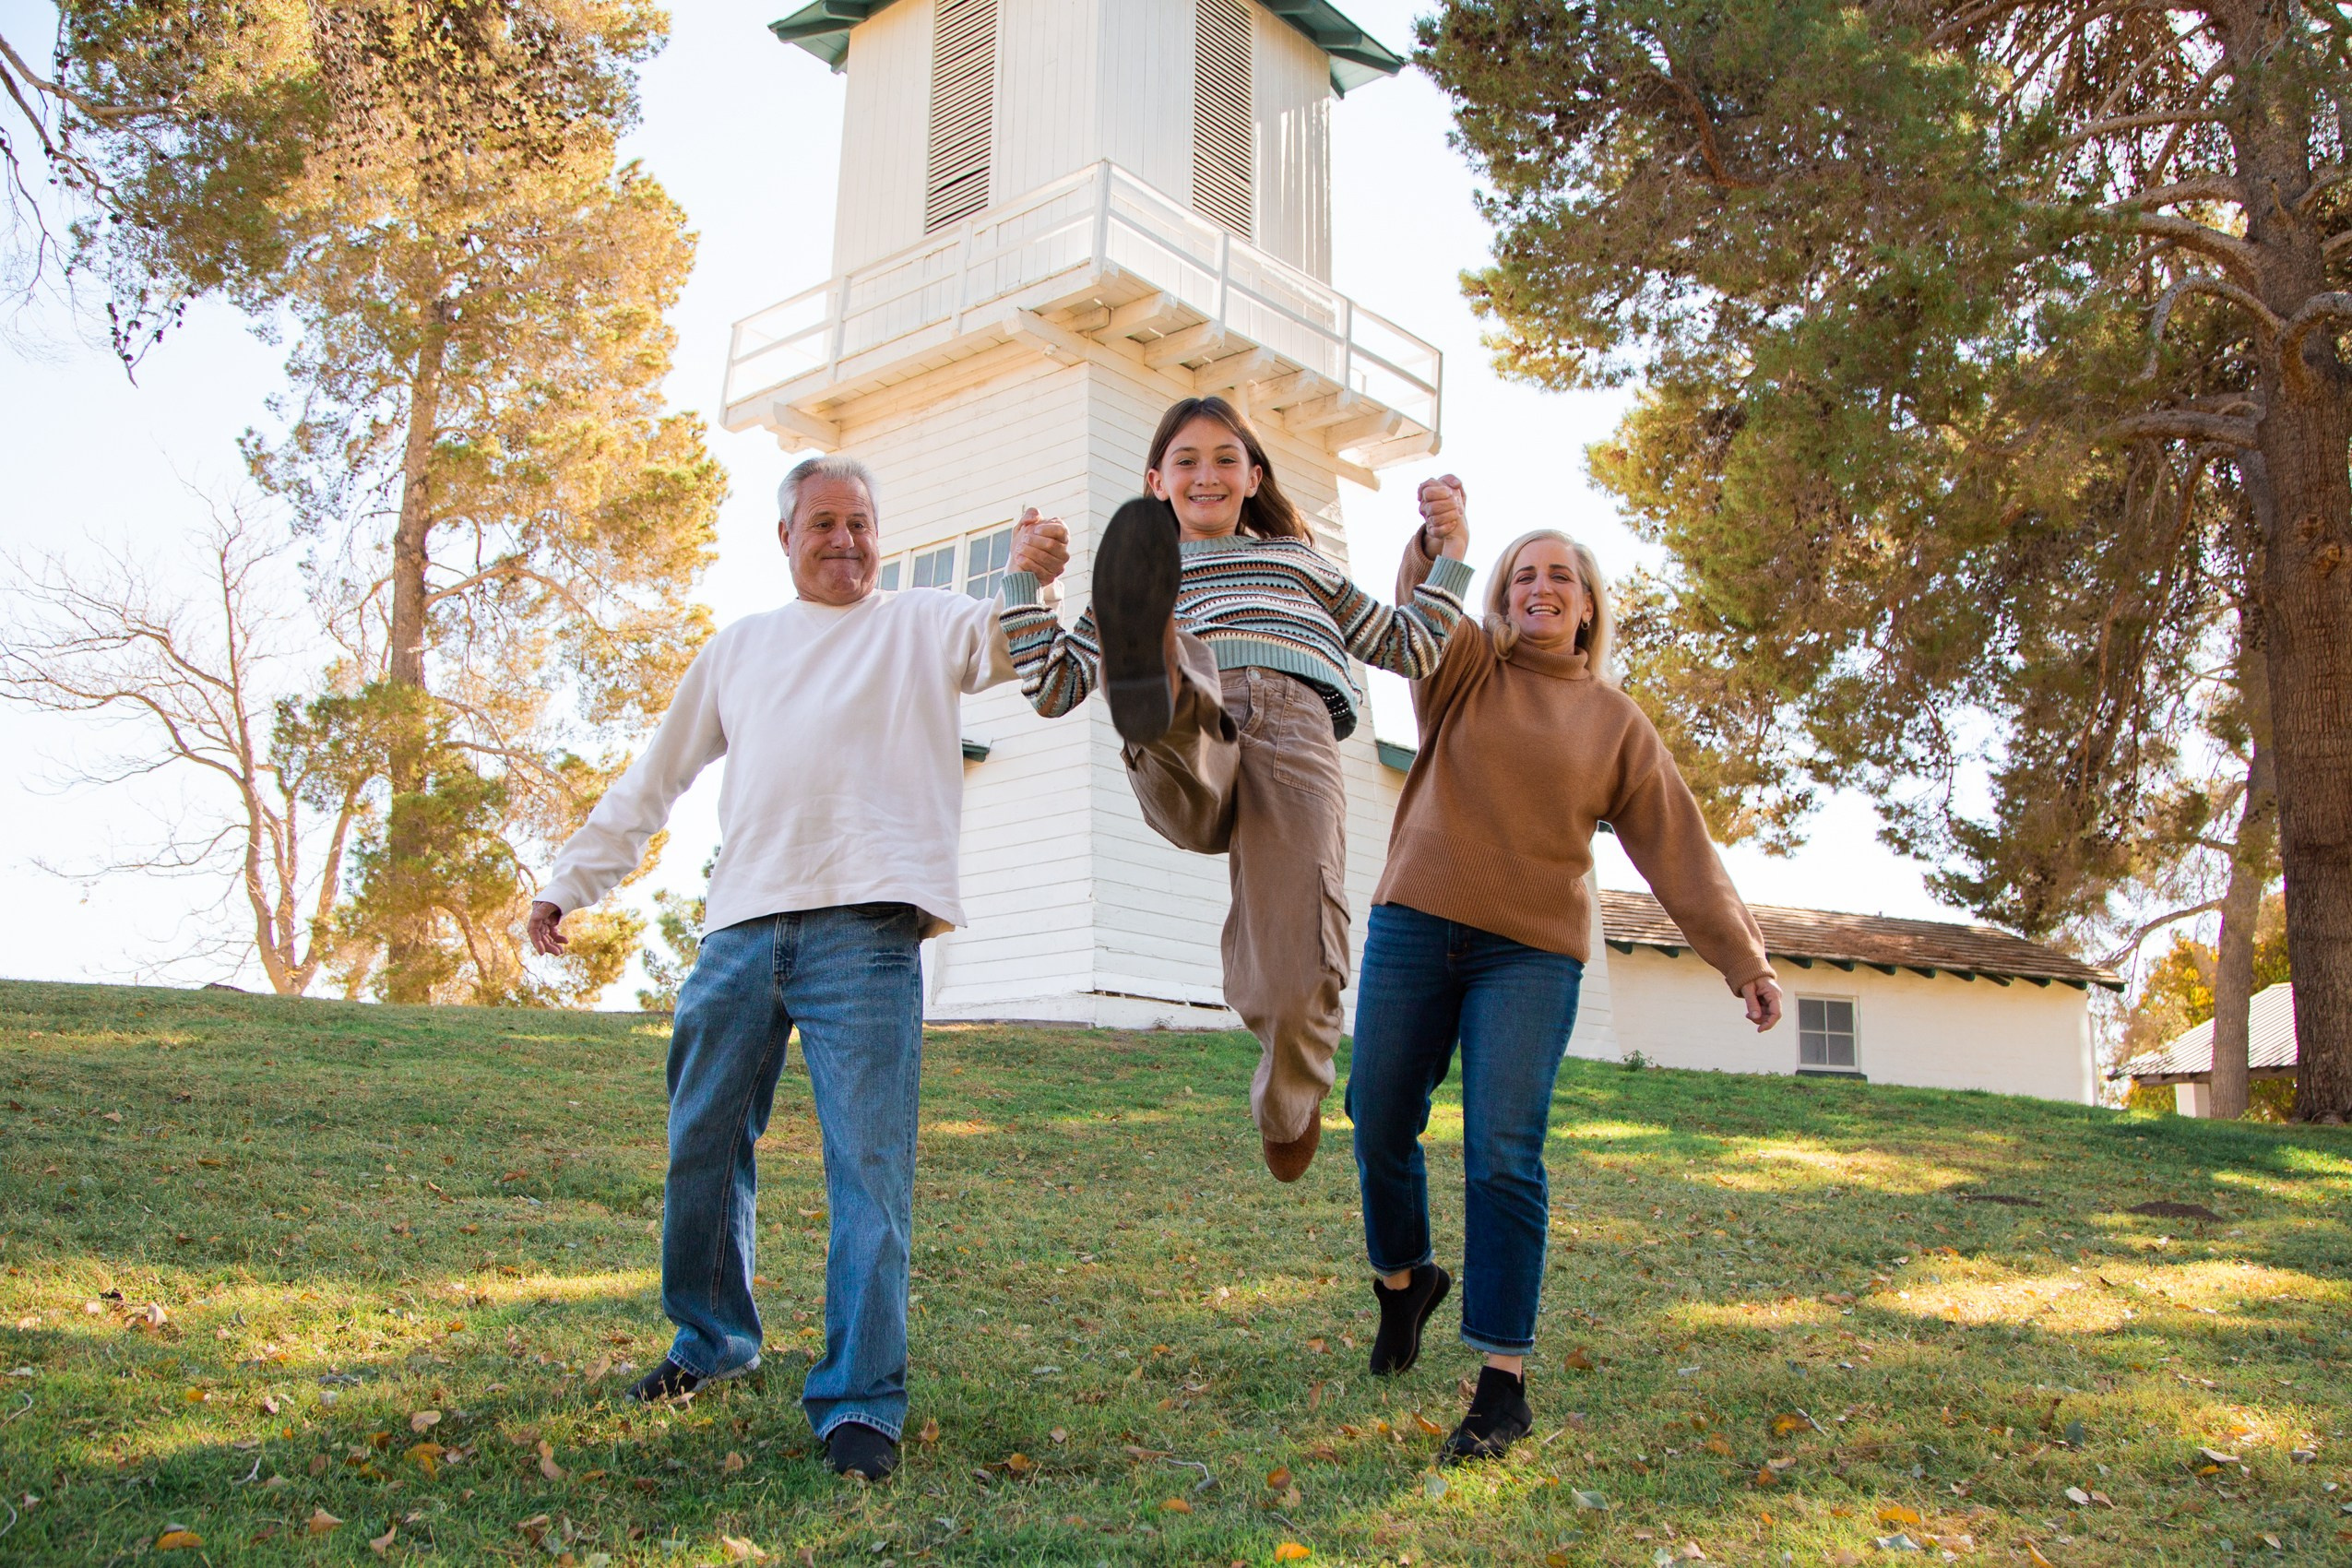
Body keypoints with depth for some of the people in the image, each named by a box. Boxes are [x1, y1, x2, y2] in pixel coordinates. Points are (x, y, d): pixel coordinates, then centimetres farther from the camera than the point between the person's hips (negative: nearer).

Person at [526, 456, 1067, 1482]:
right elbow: (653, 781, 29)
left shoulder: (921, 625, 13)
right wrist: (569, 881, 27)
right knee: (702, 1149, 13)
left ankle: (860, 1402, 0)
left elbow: (1006, 645, -7)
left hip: (863, 933, -4)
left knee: (867, 1169, -8)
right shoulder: (738, 649, 24)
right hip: (740, 930, 4)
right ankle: (711, 1340, 34)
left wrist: (1030, 580, -28)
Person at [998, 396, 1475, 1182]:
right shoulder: (1147, 576, 34)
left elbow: (1411, 646, 38)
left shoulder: (1298, 560, 38)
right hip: (1185, 742, 1)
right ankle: (1148, 669, -73)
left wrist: (1451, 555, 29)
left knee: (1292, 983, -18)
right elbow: (1052, 685, 26)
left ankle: (1287, 1115, 10)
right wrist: (1024, 579, 21)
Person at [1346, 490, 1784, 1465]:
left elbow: (1678, 848, 8)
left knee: (1504, 1159, -9)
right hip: (1414, 927, 2)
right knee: (1379, 1127, 6)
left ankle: (1504, 1383, -2)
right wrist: (1438, 538, -34)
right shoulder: (1466, 671, 9)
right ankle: (1405, 1278, 35)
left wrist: (1742, 959, 3)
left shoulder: (1614, 720, 9)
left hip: (1530, 954, -1)